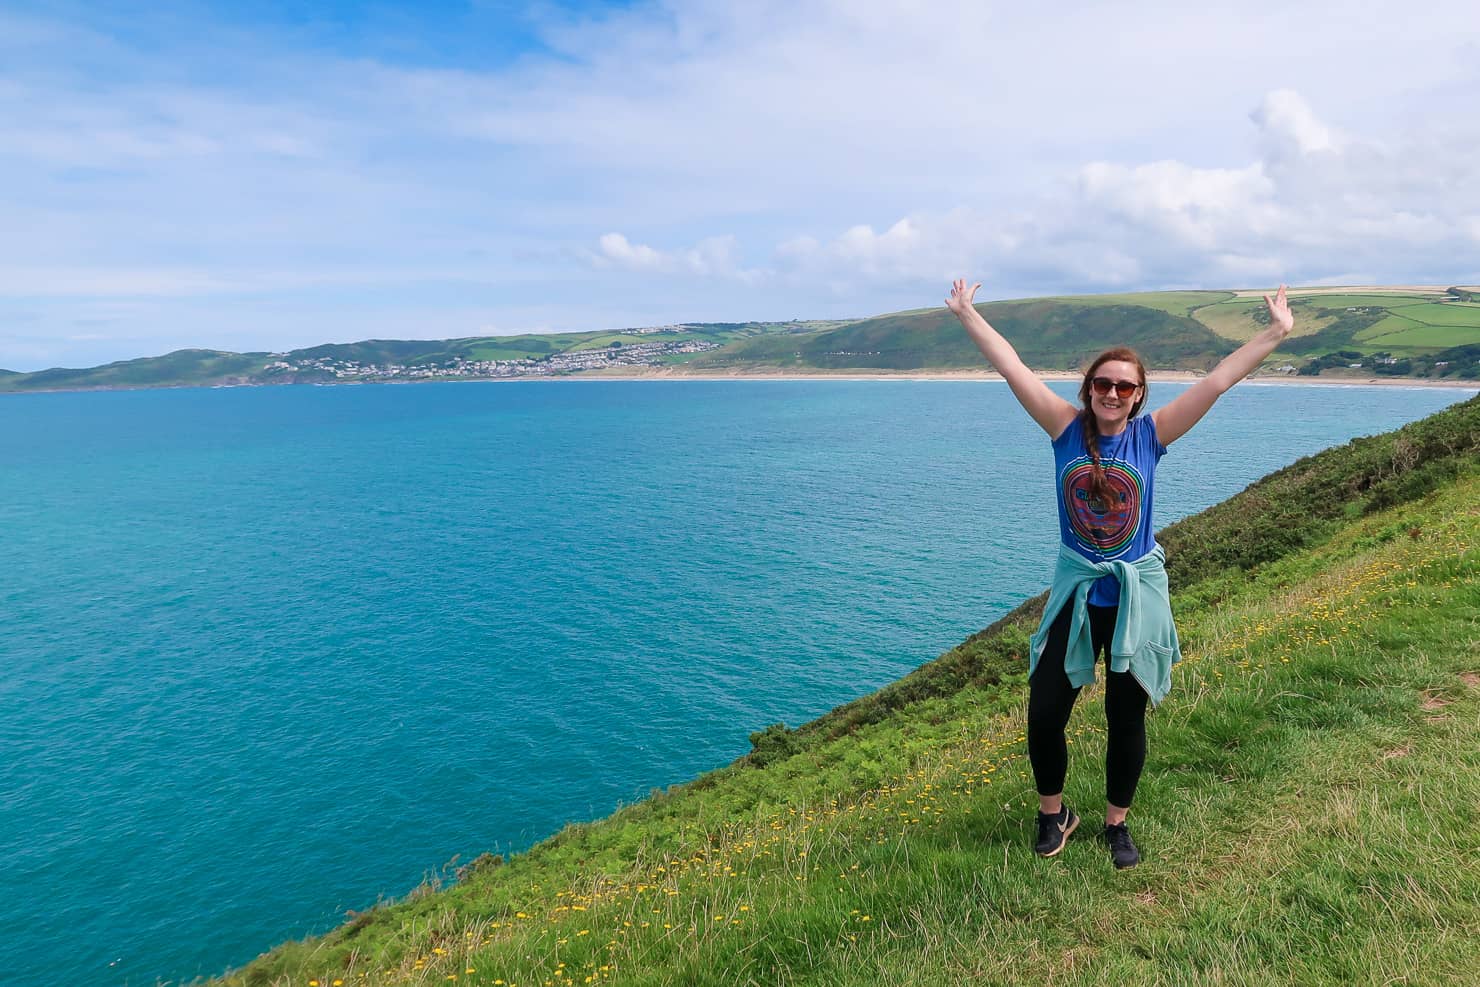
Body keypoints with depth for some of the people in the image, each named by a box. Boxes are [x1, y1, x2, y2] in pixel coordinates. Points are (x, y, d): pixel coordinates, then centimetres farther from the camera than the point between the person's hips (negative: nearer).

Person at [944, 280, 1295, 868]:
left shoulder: (1152, 434, -5)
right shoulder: (1067, 427, -6)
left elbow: (1218, 381, -6)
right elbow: (1013, 368, -8)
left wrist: (1276, 334, -8)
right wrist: (967, 315, -7)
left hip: (1137, 593, 0)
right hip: (1074, 591, 0)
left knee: (1126, 719, 12)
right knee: (1044, 713, 2)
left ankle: (1117, 823, 34)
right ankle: (1053, 814, 28)